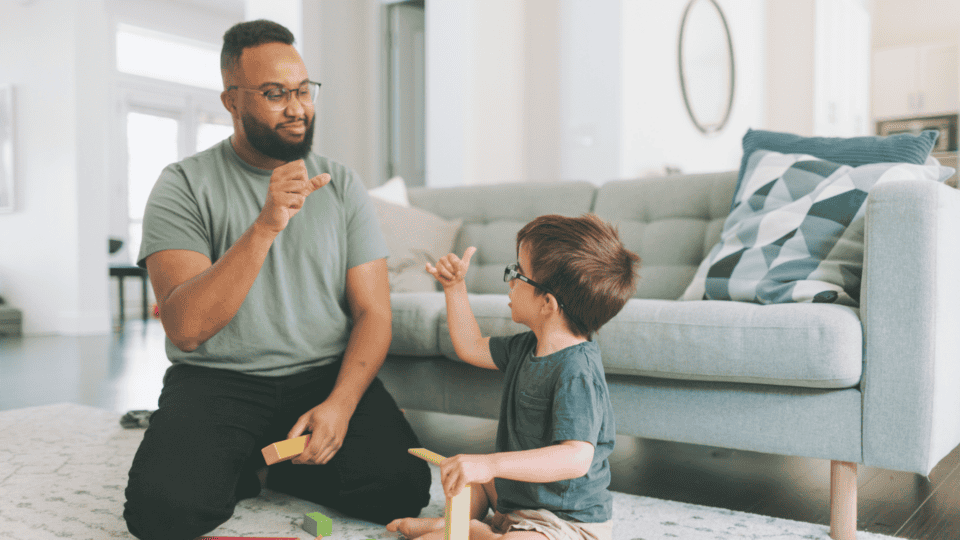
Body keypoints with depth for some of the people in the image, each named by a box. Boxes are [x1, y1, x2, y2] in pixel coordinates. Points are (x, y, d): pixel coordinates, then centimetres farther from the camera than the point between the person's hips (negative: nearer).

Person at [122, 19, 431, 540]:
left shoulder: (341, 184, 6)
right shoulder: (184, 184, -3)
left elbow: (372, 311, 2)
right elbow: (186, 329, -16)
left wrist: (340, 403, -16)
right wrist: (265, 226, -28)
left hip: (328, 375, 3)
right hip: (217, 379, -2)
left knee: (401, 488, -21)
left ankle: (269, 463, 8)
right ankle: (243, 467, 7)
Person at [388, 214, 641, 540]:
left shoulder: (576, 371, -29)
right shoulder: (527, 347, 2)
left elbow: (576, 458, -38)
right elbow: (471, 347, 18)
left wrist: (491, 464, -44)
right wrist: (455, 287, 13)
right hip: (517, 499, 10)